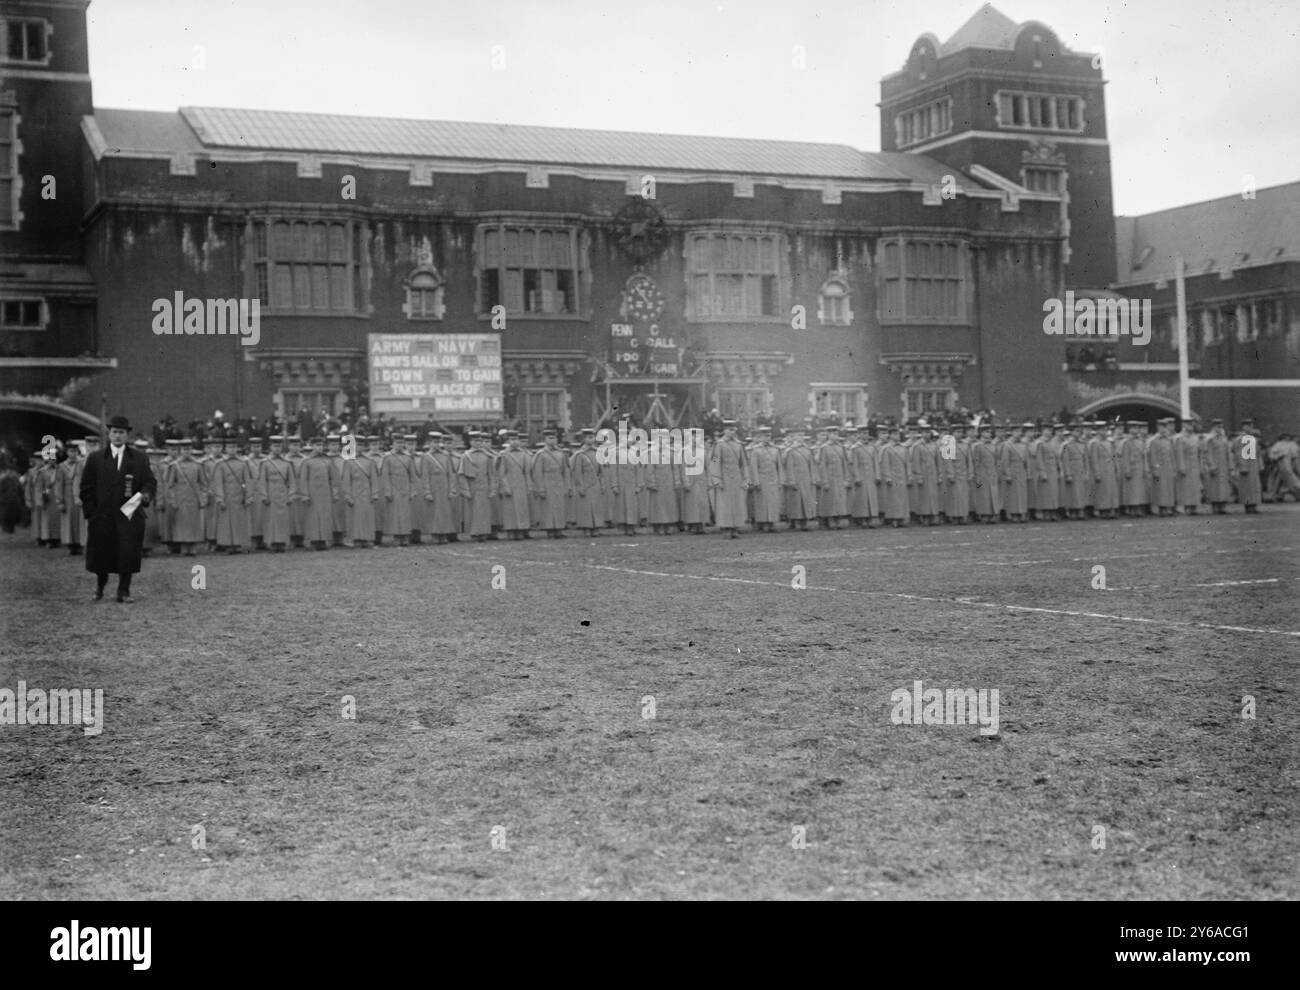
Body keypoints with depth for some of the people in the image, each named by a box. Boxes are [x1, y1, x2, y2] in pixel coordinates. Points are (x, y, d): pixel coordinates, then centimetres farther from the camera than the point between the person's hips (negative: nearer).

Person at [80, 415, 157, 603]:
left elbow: (150, 482, 7)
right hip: (102, 516, 0)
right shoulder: (95, 460, 8)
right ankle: (99, 587, 29)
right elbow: (87, 488, 7)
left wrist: (146, 494, -15)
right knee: (101, 555, 5)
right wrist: (90, 512, -2)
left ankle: (124, 592, 8)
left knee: (128, 555, -4)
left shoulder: (140, 459, 9)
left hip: (130, 515, 0)